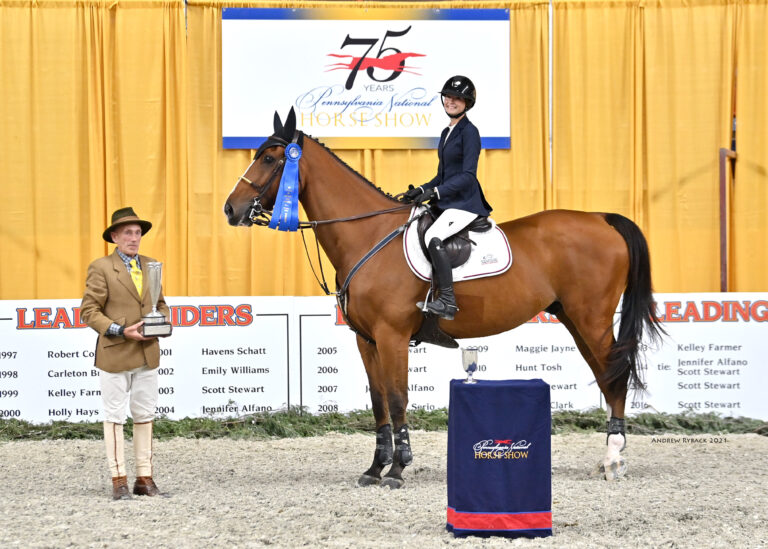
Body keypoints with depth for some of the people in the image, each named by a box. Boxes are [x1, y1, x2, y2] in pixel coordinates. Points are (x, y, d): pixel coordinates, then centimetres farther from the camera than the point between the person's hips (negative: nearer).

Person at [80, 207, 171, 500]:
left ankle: (145, 478, 13)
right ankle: (118, 480, 5)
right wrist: (120, 331, -16)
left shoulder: (150, 266, 12)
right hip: (115, 354, -5)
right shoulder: (101, 268, -5)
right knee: (115, 416, 0)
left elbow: (160, 303, 23)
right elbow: (88, 310, -7)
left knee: (145, 416, 7)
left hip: (147, 353, 5)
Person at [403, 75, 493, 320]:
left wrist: (435, 192, -24)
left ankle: (447, 302, -30)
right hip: (446, 202, 10)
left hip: (465, 203, -10)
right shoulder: (447, 133, 16)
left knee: (433, 236, -31)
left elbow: (468, 175, -17)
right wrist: (422, 190, 5)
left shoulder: (469, 132, -10)